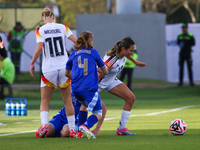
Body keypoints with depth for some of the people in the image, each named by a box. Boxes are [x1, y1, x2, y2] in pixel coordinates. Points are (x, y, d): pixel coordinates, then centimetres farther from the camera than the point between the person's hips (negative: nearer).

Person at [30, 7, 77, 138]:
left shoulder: (40, 30, -3)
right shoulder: (63, 27, 3)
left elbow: (39, 48, -14)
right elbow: (76, 41, -3)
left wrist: (32, 63, -3)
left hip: (49, 69, -2)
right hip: (64, 68, 2)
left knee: (44, 101, 7)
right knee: (68, 100, 11)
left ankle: (44, 125, -15)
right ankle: (72, 129, 9)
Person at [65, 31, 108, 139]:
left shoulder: (74, 53, 15)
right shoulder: (93, 52, 7)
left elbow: (67, 73, 22)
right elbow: (105, 71, 13)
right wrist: (103, 71, 36)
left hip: (76, 88, 5)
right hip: (89, 88, -5)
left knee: (84, 104, 34)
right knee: (98, 113, -1)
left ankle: (80, 131, 26)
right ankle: (86, 126, -31)